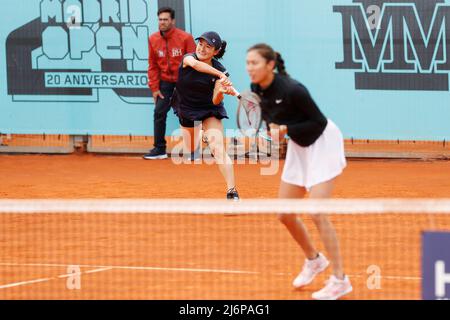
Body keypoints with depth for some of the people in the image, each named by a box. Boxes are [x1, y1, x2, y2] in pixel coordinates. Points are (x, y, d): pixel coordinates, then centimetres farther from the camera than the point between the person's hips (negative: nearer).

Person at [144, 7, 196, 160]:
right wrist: (154, 88, 1)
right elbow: (153, 66, 5)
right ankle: (159, 149, 2)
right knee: (159, 113, -4)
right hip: (165, 82, 3)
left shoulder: (185, 38, -11)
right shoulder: (153, 39, 0)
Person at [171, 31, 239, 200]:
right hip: (186, 109, 2)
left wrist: (221, 92, -42)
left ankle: (232, 192, -29)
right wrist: (220, 75, -56)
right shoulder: (188, 58, -17)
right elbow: (195, 64, -43)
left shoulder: (220, 70, -17)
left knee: (218, 148, -23)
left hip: (209, 110, -2)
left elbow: (215, 101, -20)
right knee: (190, 150, 13)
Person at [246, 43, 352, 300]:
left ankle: (340, 281, -9)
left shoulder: (292, 90, -28)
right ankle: (314, 260, 33)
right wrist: (270, 130, -12)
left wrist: (285, 130, -29)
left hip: (322, 144, -8)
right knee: (286, 215, 8)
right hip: (298, 147, 8)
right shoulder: (257, 90, -6)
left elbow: (319, 122, -22)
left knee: (317, 213, -16)